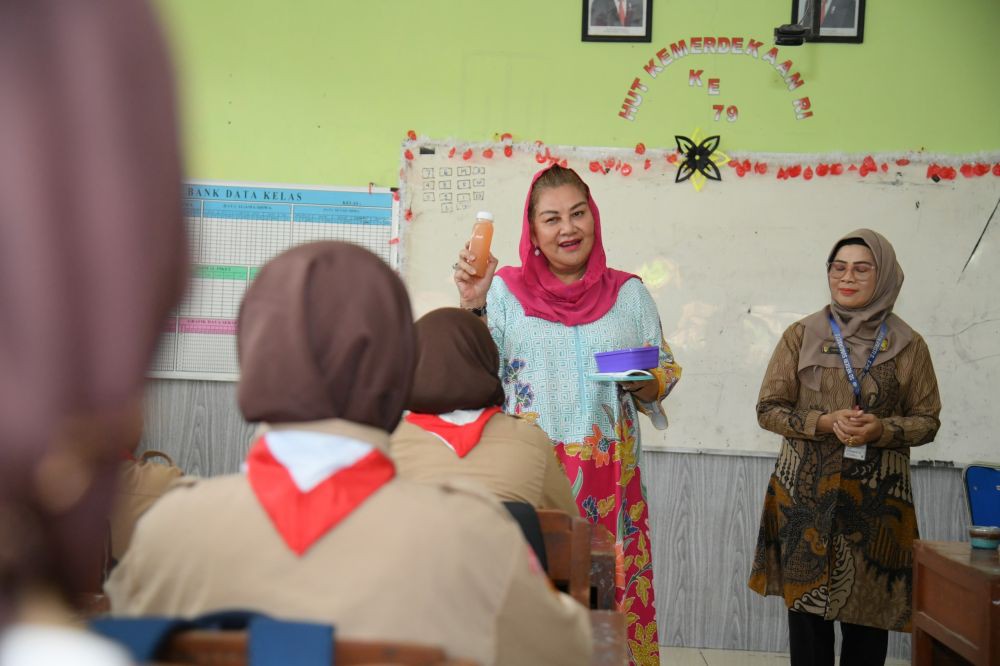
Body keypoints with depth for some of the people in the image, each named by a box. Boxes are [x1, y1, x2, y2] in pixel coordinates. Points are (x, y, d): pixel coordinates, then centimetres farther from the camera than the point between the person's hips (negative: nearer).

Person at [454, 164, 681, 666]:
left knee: (613, 597, 0)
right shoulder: (505, 290, 4)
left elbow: (665, 374, 14)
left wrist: (644, 382, -8)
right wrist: (472, 306, -13)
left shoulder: (628, 292, 9)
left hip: (612, 483, 2)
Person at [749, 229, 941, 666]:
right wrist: (826, 423, -14)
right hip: (806, 493, 0)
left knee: (868, 611, 2)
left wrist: (881, 429, -13)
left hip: (876, 497, 0)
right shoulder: (801, 336, 3)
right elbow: (769, 409, 3)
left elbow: (926, 421, 7)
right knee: (806, 600, 0)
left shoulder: (908, 345, 4)